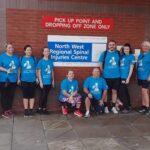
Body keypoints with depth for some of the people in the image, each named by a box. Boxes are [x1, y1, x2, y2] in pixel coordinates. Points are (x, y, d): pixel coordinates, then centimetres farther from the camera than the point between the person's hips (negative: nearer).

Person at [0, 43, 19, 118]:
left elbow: (18, 67, 15)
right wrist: (6, 70, -21)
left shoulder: (16, 57, 11)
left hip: (13, 79, 4)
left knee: (11, 95, 8)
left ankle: (9, 110, 20)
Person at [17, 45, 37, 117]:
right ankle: (26, 111, 13)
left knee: (32, 95, 5)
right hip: (24, 80, 0)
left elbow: (36, 69, 8)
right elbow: (19, 69, 5)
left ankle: (31, 110, 13)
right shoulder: (21, 58, 3)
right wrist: (18, 79, 2)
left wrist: (37, 78, 4)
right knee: (25, 95, 5)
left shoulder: (34, 58, 4)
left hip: (32, 80, 0)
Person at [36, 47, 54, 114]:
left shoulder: (51, 61, 7)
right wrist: (40, 82, -11)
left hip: (49, 82, 4)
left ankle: (44, 109, 19)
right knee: (43, 95, -1)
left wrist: (53, 80, 11)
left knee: (46, 95, 11)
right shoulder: (41, 61, -6)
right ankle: (39, 108, 13)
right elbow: (39, 72, -7)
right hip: (43, 82, -4)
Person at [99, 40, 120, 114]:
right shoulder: (104, 53, -2)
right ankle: (105, 106, 19)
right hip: (107, 76, -2)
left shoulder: (118, 53, 4)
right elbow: (101, 65, 3)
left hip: (116, 76, 2)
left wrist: (118, 71, 5)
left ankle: (113, 107, 19)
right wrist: (103, 73, 2)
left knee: (114, 91, 9)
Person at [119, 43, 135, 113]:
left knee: (122, 92, -7)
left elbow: (131, 68, -8)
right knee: (125, 91, 16)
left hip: (125, 77, -6)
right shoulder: (122, 56, 12)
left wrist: (128, 78, -12)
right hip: (120, 76, 6)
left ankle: (126, 108, 2)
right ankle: (128, 105, 29)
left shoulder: (131, 56, -5)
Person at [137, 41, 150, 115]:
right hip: (140, 76, 7)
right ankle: (143, 106, 21)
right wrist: (137, 75, 14)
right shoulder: (140, 55, 13)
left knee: (144, 91, -9)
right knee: (143, 91, 13)